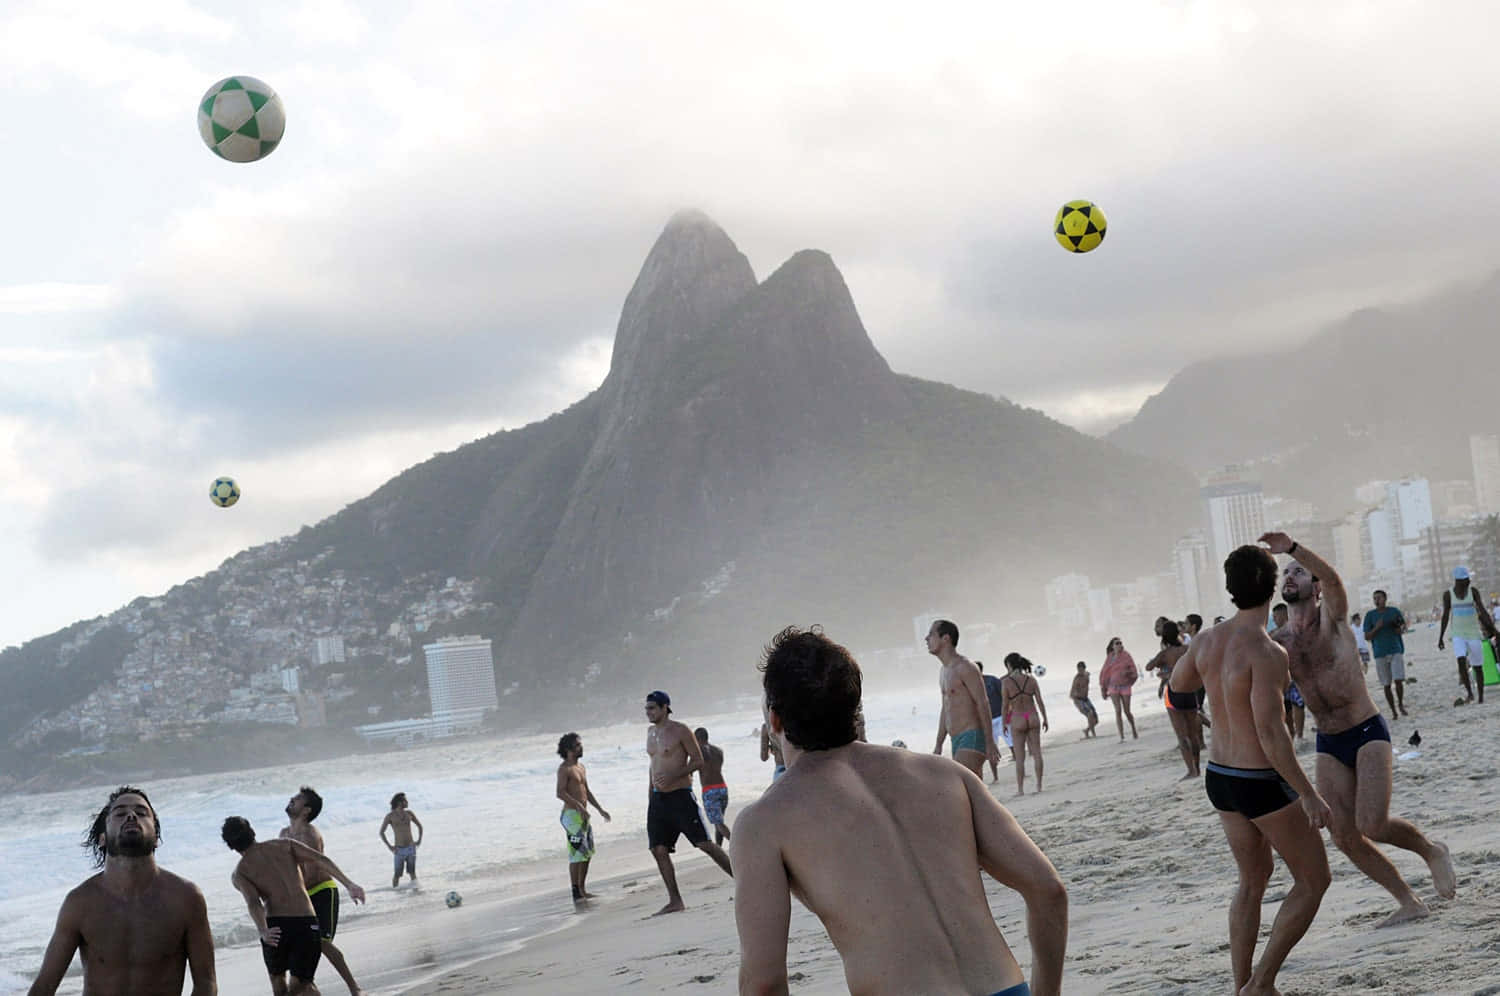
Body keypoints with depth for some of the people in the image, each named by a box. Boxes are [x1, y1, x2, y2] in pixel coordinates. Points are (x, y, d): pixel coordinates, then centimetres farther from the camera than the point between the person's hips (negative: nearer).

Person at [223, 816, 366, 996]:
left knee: (277, 976, 22)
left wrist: (263, 932, -23)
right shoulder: (284, 844, 16)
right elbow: (321, 859, 3)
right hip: (306, 922, 1)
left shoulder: (239, 873, 10)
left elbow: (253, 902, -9)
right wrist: (349, 885, 0)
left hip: (276, 927, -1)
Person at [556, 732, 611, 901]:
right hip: (572, 815, -9)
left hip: (583, 815, 9)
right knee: (577, 854, -10)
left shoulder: (581, 767, 17)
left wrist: (600, 809, 23)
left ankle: (582, 889, 19)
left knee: (588, 853, 11)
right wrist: (578, 806, -28)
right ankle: (576, 893, -9)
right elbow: (560, 793, -20)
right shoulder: (564, 769, -10)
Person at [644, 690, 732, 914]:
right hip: (658, 799, 7)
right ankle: (675, 901, 6)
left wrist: (673, 776, -21)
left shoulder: (680, 730, -8)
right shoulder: (651, 732, 14)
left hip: (680, 795, -7)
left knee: (704, 844, -9)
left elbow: (698, 761, -10)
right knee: (658, 849, 0)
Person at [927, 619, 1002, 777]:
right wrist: (938, 745, 21)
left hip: (973, 739, -10)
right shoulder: (944, 671, 19)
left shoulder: (965, 668, -10)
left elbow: (983, 703, -15)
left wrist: (990, 742, -20)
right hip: (957, 742, 10)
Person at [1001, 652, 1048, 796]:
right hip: (1033, 717, 3)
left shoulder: (1006, 682, -9)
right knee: (1036, 753, 9)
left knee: (1019, 757, 4)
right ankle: (1039, 785, 11)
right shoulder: (1031, 680, 0)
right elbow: (1040, 701, 1)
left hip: (1017, 719, -3)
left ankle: (1020, 788, 6)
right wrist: (1045, 719, 11)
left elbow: (1005, 705, -8)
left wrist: (1004, 723, 2)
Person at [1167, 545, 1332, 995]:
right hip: (1264, 784, -7)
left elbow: (1177, 684, 18)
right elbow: (1271, 732, -27)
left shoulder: (1207, 640, -2)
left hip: (1220, 777, 7)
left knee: (1254, 878, 24)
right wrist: (1309, 795, -21)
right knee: (1313, 881, 10)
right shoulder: (1267, 652, -25)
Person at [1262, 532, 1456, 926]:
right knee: (1344, 837, -1)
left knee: (1372, 825, -19)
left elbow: (1332, 578, -30)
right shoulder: (1277, 643, 6)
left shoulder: (1333, 618, -8)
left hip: (1368, 733, -5)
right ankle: (1409, 902, 14)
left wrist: (1294, 548, -48)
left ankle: (1431, 851, 12)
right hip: (1328, 745, 6)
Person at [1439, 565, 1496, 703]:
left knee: (1477, 666, 2)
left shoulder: (1472, 591, -4)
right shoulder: (1448, 594, -1)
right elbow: (1445, 617, 6)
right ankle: (1469, 692, -17)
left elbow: (1482, 610, -11)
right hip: (1458, 634, 0)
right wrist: (1440, 638, 5)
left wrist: (1492, 627, -22)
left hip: (1474, 634, 0)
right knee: (1461, 660, -23)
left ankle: (1481, 698, 12)